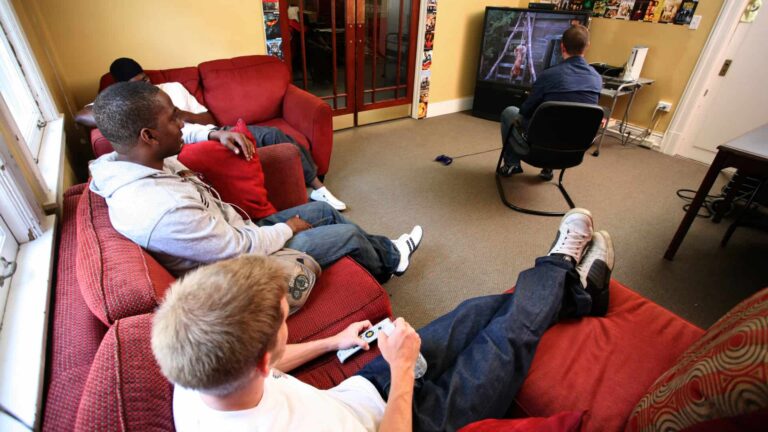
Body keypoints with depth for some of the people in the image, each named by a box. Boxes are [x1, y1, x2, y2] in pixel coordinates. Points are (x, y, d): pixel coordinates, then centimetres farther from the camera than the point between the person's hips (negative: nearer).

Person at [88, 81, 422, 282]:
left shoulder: (123, 161, -7)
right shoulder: (163, 210, -37)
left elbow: (175, 139, 16)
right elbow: (244, 250, -28)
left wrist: (214, 134, 0)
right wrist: (289, 227, -11)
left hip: (238, 233, 9)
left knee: (322, 210, 16)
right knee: (350, 234, 1)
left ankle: (385, 251, 36)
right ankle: (387, 262, 35)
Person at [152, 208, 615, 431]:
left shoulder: (191, 387, -19)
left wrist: (331, 342, 8)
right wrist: (403, 367, -19)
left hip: (358, 389, 6)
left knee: (479, 312, 11)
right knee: (510, 331, 1)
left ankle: (572, 287, 35)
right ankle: (560, 266, 31)